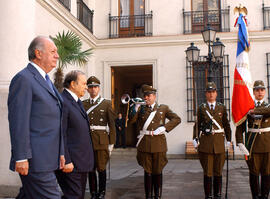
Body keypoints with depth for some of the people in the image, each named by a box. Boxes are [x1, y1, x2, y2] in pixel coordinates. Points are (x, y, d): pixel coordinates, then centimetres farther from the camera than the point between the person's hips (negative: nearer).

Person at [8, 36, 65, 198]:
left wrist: (60, 152, 19)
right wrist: (21, 158, -19)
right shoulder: (23, 79, -10)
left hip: (48, 159, 9)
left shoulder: (46, 81, 20)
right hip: (34, 160, -9)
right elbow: (18, 122, -16)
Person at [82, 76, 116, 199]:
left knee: (101, 168, 0)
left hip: (101, 140, -2)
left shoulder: (107, 103, 4)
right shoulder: (83, 104, 11)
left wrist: (111, 143, -2)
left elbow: (112, 124, 2)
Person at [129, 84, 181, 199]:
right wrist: (135, 108, -17)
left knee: (157, 171, 7)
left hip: (159, 143, 0)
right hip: (145, 144, 1)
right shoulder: (141, 109, 10)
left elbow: (177, 119, 1)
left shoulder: (163, 108, 8)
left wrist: (163, 128, -11)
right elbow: (130, 121, -1)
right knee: (148, 171, 5)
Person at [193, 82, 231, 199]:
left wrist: (228, 140, 7)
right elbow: (197, 124, 4)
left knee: (218, 171, 8)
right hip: (205, 143, -1)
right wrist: (195, 139, -2)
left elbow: (226, 125, 10)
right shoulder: (201, 108, 5)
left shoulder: (222, 108, 9)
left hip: (219, 142, 2)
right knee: (207, 172, 1)